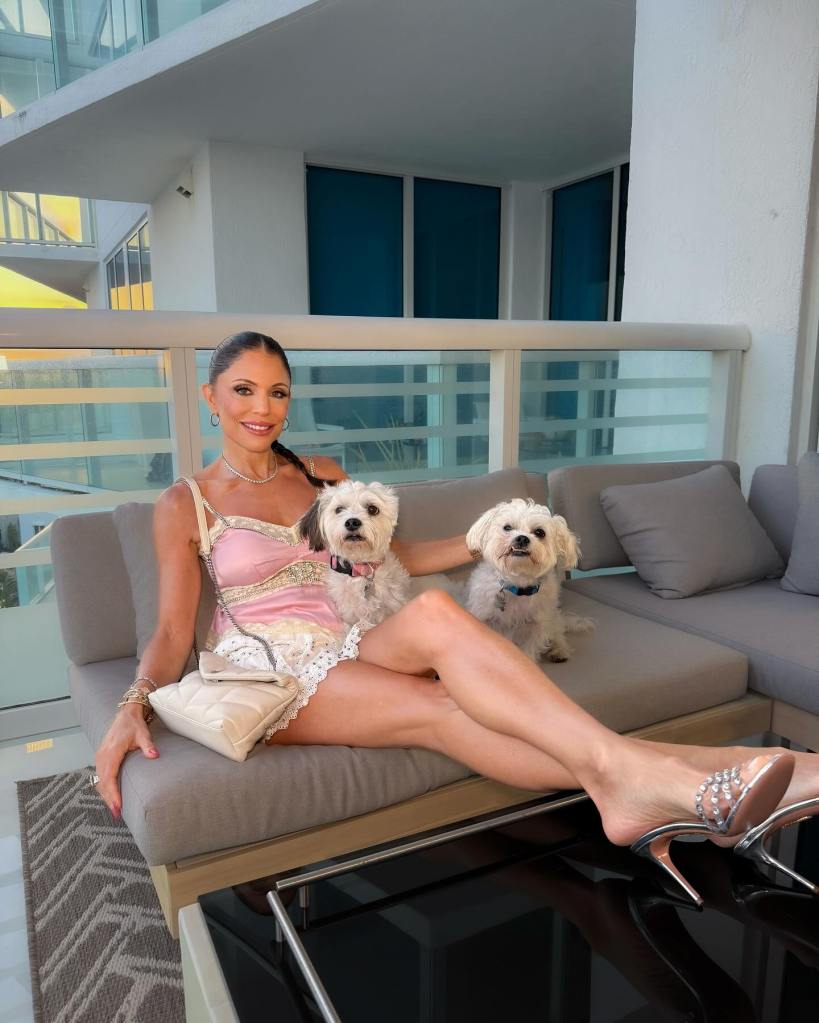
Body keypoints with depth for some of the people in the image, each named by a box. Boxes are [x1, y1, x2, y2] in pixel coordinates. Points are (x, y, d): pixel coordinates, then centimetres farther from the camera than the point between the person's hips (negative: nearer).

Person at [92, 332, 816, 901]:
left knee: (433, 612, -34)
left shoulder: (321, 477, 14)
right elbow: (173, 632, 0)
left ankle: (627, 780, -41)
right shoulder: (184, 504, 3)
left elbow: (390, 556, 20)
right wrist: (133, 706, -20)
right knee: (438, 707, -33)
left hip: (343, 651, 3)